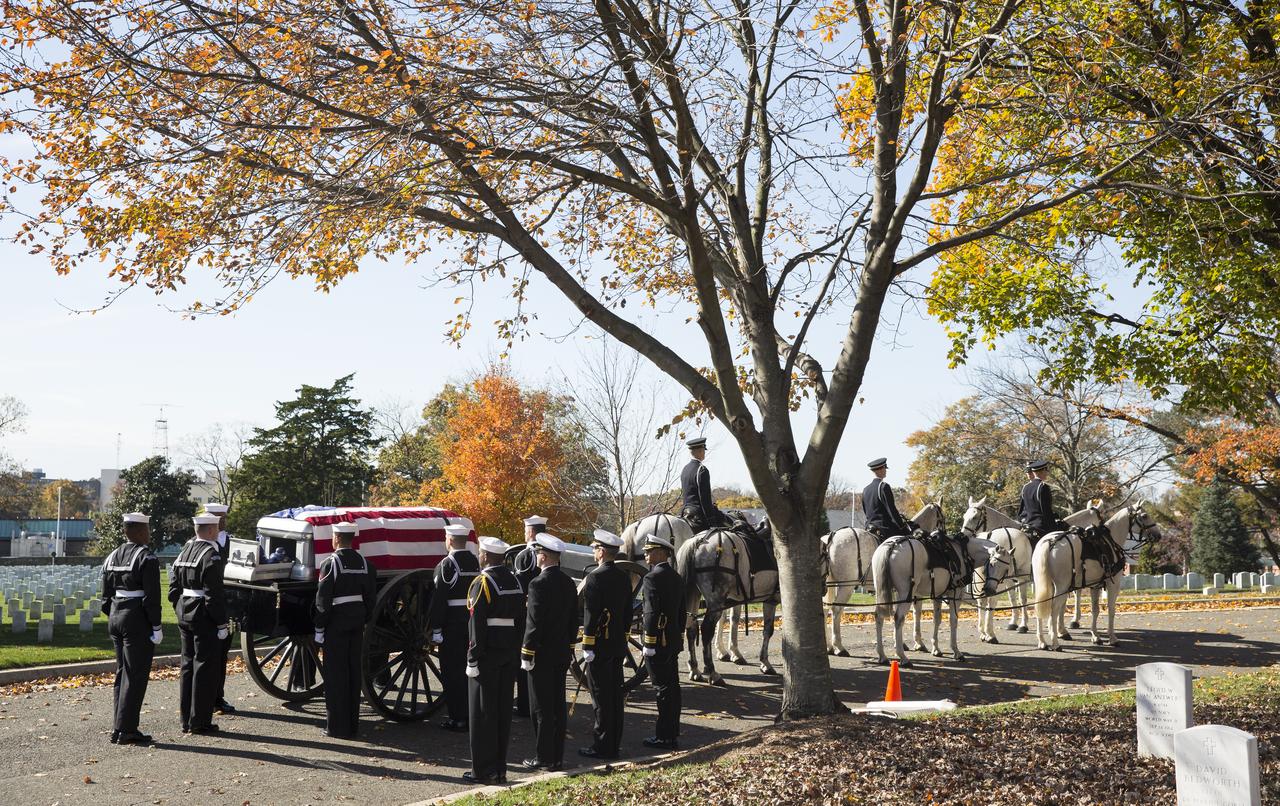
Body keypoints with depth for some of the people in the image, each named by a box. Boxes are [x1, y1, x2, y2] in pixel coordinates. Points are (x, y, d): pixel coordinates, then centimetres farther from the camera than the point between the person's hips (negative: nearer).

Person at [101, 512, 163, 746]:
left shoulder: (112, 557, 11)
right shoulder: (147, 559, -12)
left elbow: (106, 597, 13)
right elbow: (151, 597, -16)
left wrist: (113, 618, 20)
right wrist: (156, 627, -11)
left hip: (116, 619, 8)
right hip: (137, 621, -8)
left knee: (122, 673, 15)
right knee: (136, 675, -3)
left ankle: (117, 728, 18)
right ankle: (127, 730, -2)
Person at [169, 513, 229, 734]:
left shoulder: (184, 552, 11)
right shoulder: (211, 555, -15)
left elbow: (173, 588, 14)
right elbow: (214, 594, -19)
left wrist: (180, 611, 19)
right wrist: (221, 624, -15)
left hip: (185, 616, 8)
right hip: (204, 617, -8)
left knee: (188, 666, 14)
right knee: (205, 666, -1)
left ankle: (186, 720, 21)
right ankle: (199, 721, 2)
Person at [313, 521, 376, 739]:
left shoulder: (331, 563, -12)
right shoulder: (364, 562, 5)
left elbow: (323, 599, -13)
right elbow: (371, 594, 8)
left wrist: (319, 627, -7)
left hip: (336, 621, -6)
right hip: (357, 619, 6)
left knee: (335, 672, 1)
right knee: (354, 670, 12)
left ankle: (337, 727, 3)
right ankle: (352, 724, 18)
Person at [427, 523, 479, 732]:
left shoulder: (448, 564, -15)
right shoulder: (476, 562, 6)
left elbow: (439, 598, -17)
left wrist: (435, 629, -13)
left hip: (452, 623, -7)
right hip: (473, 621, 7)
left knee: (452, 671, 1)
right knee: (469, 669, 15)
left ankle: (457, 719, 4)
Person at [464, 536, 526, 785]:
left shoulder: (483, 583, -13)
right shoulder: (515, 582, 11)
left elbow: (478, 624, -17)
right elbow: (520, 620, 13)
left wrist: (473, 659, -15)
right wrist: (515, 653, 16)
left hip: (488, 653, -7)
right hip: (510, 653, 7)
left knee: (483, 711, 0)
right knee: (503, 709, 11)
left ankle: (484, 770, 4)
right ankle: (500, 768, 16)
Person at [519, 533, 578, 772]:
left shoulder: (539, 583, -17)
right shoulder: (569, 583, 8)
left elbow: (534, 622, -18)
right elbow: (574, 620, 12)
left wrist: (527, 655, -12)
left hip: (541, 654, -8)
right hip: (562, 653, 8)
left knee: (541, 708, -1)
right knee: (558, 705, 11)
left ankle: (545, 758, 3)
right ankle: (557, 756, 17)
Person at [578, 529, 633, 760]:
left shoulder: (594, 578, -16)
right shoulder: (624, 577, 9)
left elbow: (591, 615, -18)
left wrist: (587, 647, -14)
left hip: (600, 646, -8)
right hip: (619, 645, 8)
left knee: (601, 697, -3)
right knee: (615, 694, 12)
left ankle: (602, 747, 1)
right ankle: (614, 744, 19)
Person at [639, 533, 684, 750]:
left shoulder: (652, 578, -15)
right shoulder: (677, 578, 13)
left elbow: (652, 613, -20)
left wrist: (649, 644, -18)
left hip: (658, 641, -9)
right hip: (674, 642, 9)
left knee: (663, 689, -5)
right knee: (672, 686, 12)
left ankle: (664, 738, -1)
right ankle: (672, 733, 19)